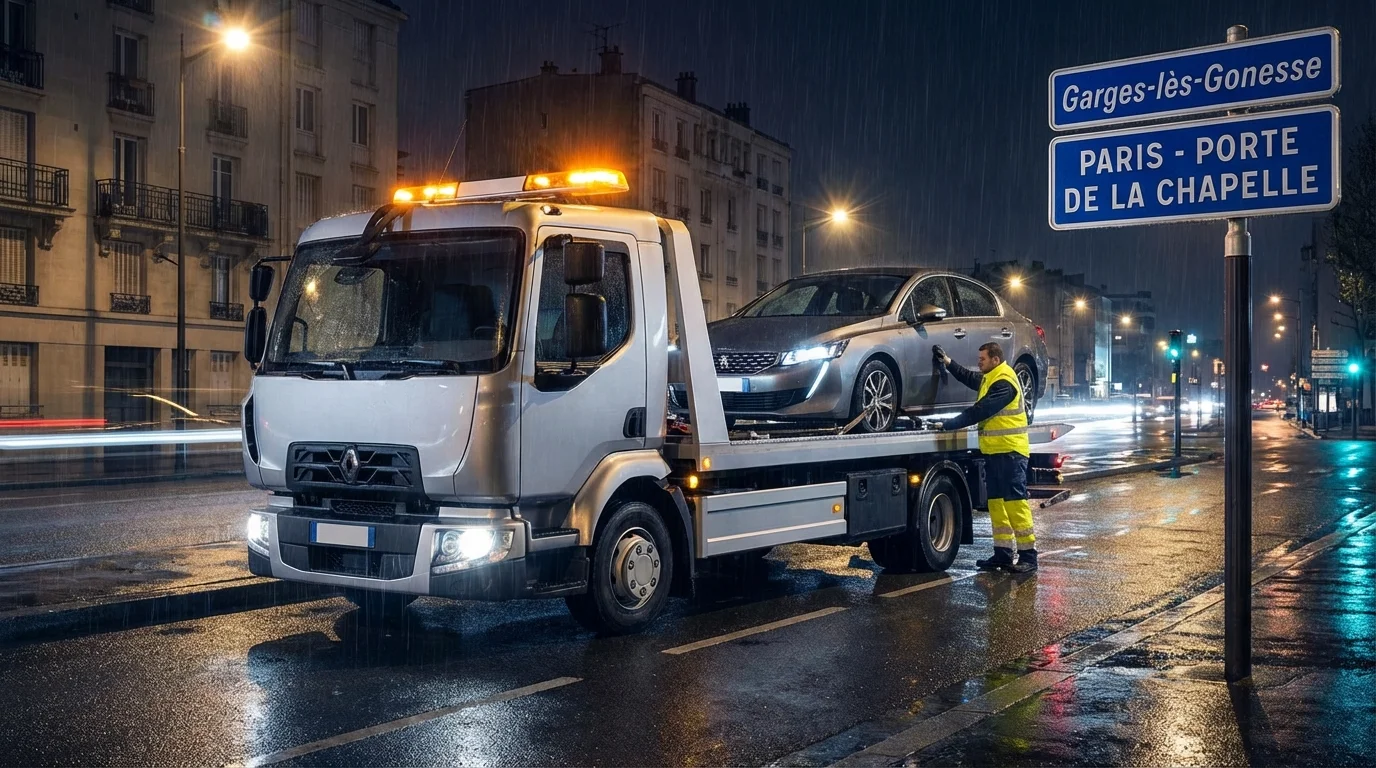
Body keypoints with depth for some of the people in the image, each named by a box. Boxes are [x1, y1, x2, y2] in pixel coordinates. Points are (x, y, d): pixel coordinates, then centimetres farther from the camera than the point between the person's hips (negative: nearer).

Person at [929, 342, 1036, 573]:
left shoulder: (1004, 382, -17)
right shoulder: (990, 378, 15)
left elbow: (980, 411, -20)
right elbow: (969, 378, 29)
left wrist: (948, 425, -18)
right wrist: (947, 362, 16)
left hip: (1010, 452, -10)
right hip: (994, 451, 10)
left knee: (1015, 501, -10)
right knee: (996, 502, 10)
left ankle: (1028, 555, -8)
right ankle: (1003, 553, 15)